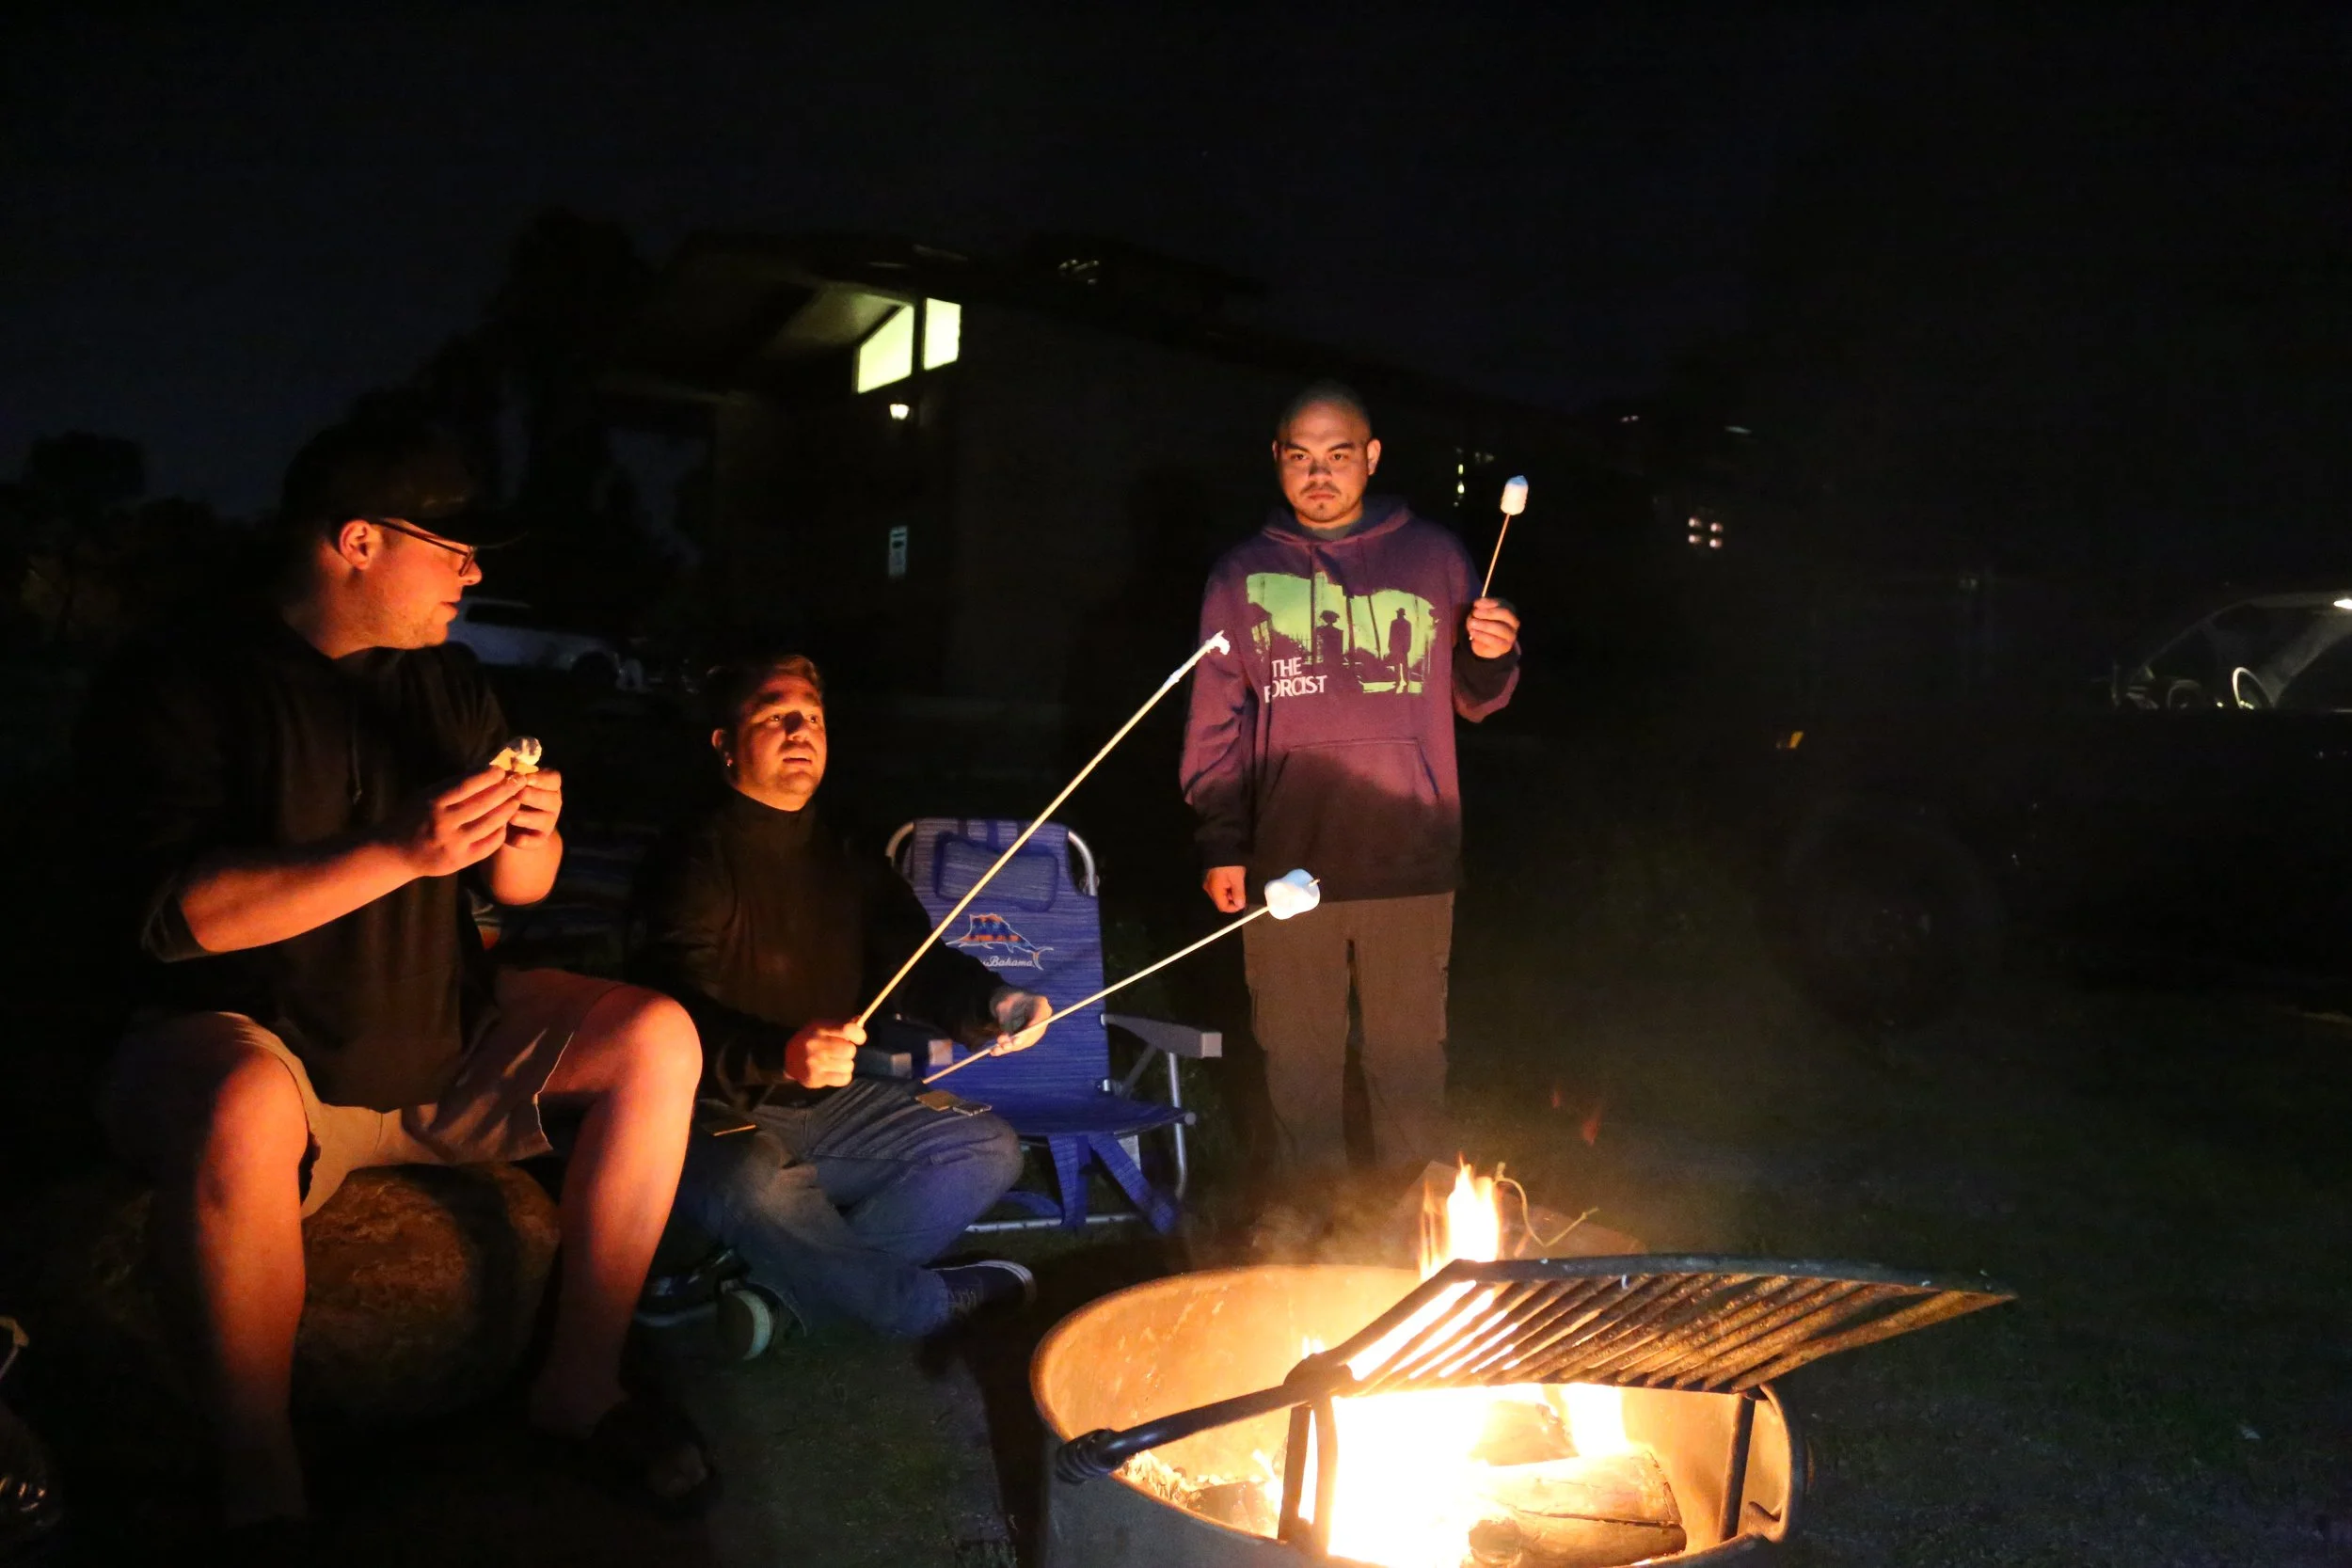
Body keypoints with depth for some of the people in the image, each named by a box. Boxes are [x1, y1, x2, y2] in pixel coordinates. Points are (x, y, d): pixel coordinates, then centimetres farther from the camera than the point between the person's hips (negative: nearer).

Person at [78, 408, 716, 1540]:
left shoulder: (448, 684, 10)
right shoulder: (174, 691, -9)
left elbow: (520, 889, 12)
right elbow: (169, 914, -21)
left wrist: (529, 834, -12)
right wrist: (397, 853, -29)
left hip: (440, 1040, 6)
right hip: (247, 1043, -6)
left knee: (656, 1039, -12)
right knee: (243, 1111, -40)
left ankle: (581, 1389, -4)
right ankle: (258, 1487, -20)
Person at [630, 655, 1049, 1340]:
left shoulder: (847, 858, 9)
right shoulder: (696, 859, -13)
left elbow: (917, 963, 1)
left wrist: (991, 1003, -22)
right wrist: (779, 1054, -43)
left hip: (828, 1104, 7)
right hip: (718, 1114, -7)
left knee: (988, 1147, -2)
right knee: (757, 1183, -38)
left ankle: (789, 1281, -14)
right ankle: (923, 1303, -12)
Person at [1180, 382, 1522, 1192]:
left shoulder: (1433, 556, 8)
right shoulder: (1242, 573, 10)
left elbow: (1473, 700, 12)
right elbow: (1217, 721, 8)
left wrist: (1491, 659, -10)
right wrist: (1221, 844, 1)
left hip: (1409, 859, 0)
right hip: (1286, 859, 1)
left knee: (1410, 1051, 6)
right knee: (1298, 1055, 8)